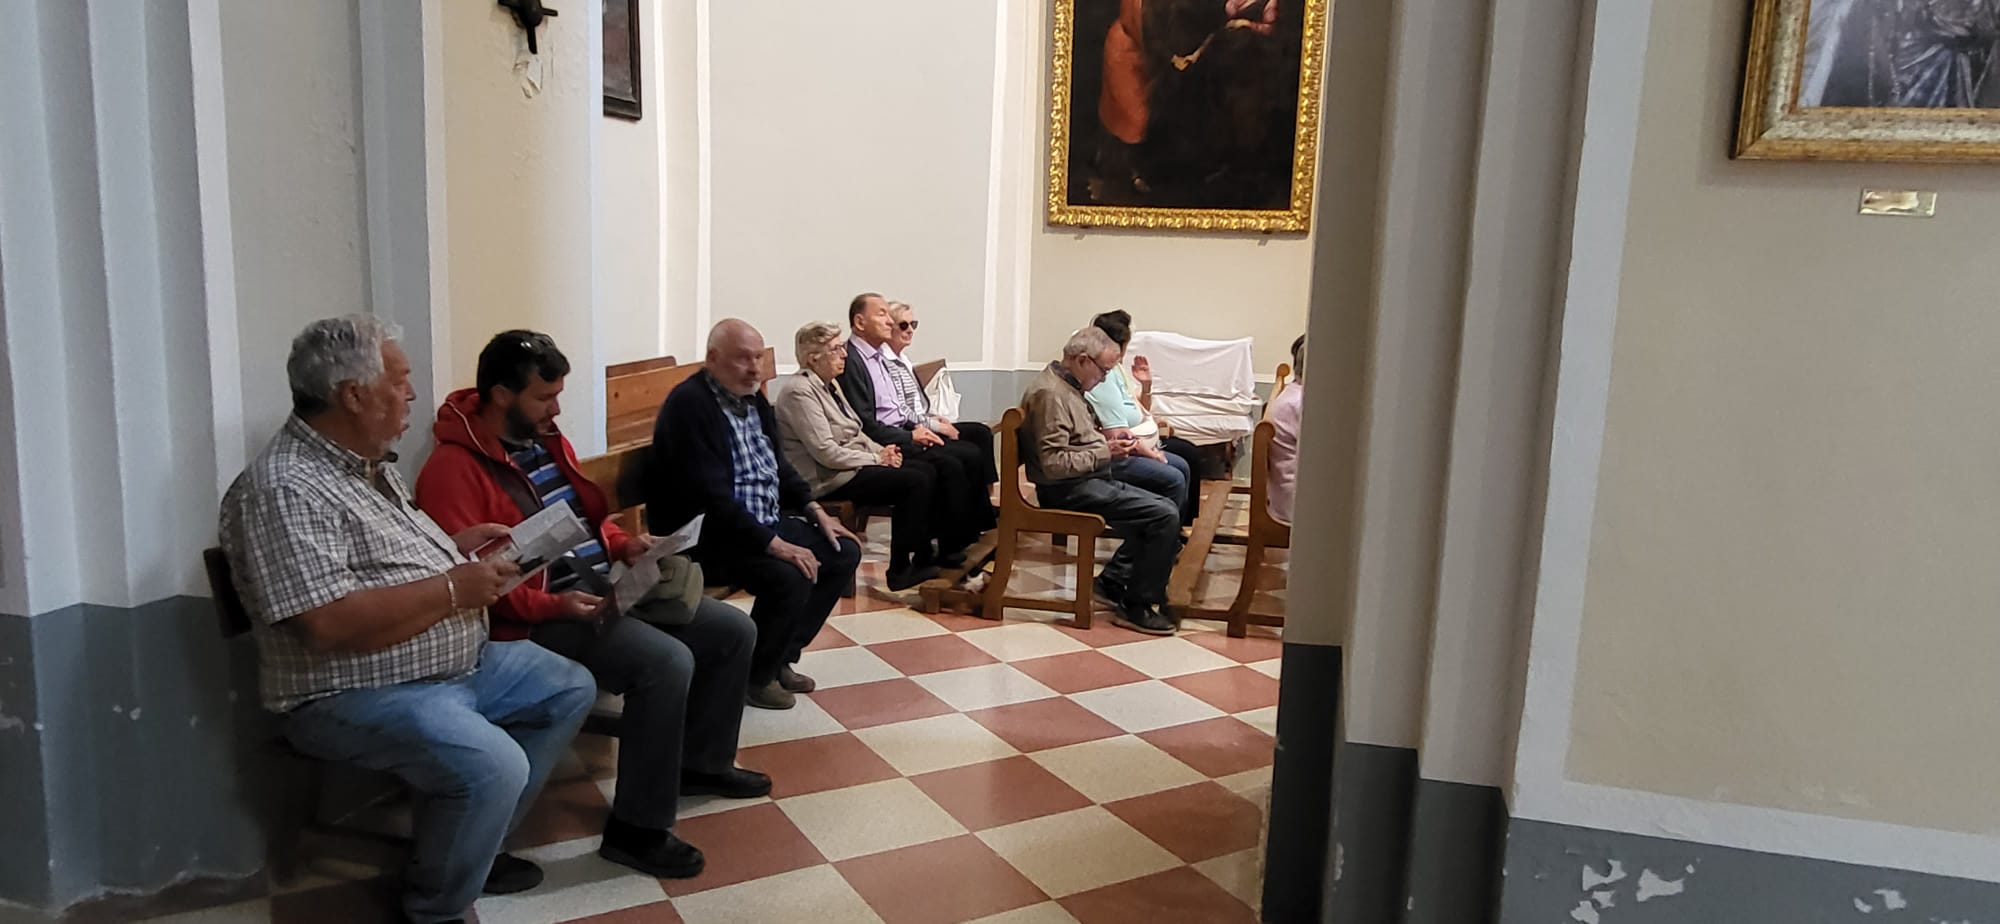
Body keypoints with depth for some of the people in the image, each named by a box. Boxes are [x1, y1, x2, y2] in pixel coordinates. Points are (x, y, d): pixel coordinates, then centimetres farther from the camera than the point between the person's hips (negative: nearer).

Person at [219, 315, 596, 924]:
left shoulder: (370, 462, 9)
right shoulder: (284, 489, -22)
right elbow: (330, 623, -31)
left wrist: (454, 545, 7)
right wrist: (452, 589, -24)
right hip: (354, 694, -10)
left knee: (569, 689, 13)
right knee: (491, 767, -32)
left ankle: (473, 845, 18)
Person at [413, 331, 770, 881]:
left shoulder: (545, 439, 12)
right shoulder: (454, 469, -15)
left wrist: (624, 545, 5)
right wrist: (551, 604, -29)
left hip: (606, 584, 9)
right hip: (538, 618, -9)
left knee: (734, 631, 6)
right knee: (666, 661, -31)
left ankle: (702, 761, 26)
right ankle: (636, 829, -17)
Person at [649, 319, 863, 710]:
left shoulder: (752, 397, 9)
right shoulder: (689, 404, -19)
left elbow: (778, 465, 20)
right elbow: (711, 497, -26)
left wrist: (815, 511, 6)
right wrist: (773, 544, -28)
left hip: (766, 523, 10)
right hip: (707, 535, -10)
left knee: (844, 552, 3)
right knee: (790, 577, -29)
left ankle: (782, 656, 13)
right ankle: (754, 676, -3)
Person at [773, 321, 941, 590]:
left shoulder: (830, 384, 15)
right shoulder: (799, 392, -15)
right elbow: (827, 453, -21)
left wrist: (883, 451, 3)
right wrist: (876, 459, -14)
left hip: (853, 466, 10)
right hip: (830, 480, -10)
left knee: (925, 472, -3)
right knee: (916, 482, -19)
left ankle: (922, 557, 4)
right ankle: (900, 570, -11)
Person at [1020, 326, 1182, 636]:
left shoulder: (1068, 387, 14)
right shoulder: (1050, 393, -19)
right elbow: (1053, 463, -25)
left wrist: (1109, 440, 9)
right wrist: (1104, 453, -18)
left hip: (1089, 481, 11)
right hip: (1069, 490, -11)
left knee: (1163, 510, 13)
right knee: (1165, 516, -18)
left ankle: (1114, 581, 15)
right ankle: (1137, 607, -9)